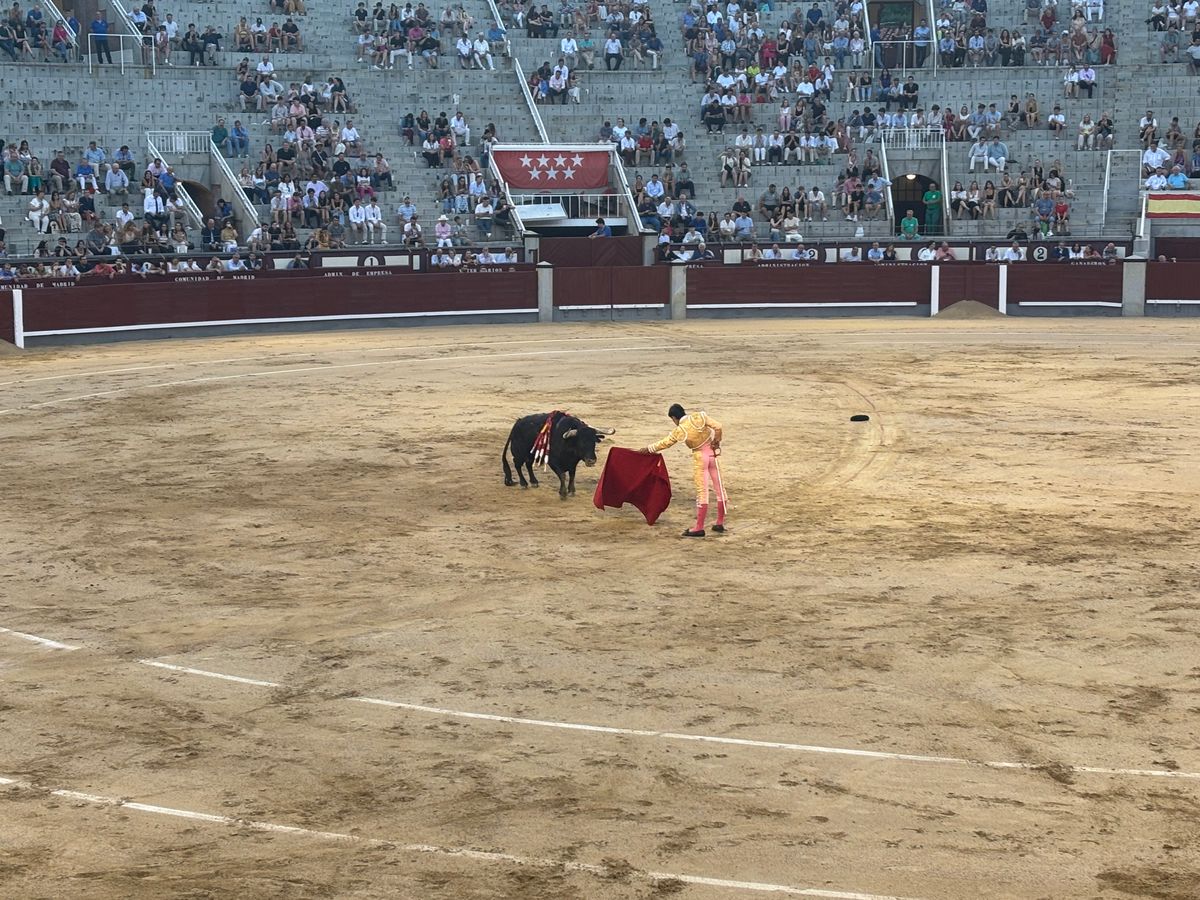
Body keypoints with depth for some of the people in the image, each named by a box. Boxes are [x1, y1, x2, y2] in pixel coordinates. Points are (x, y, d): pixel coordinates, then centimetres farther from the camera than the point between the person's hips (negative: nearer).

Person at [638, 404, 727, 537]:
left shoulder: (678, 431, -10)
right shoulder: (700, 416, -7)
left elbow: (664, 443, 3)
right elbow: (718, 427, -13)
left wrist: (648, 449, 19)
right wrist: (717, 441, 5)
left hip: (699, 456, -4)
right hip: (712, 453, 4)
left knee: (702, 491, -1)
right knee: (719, 488, 11)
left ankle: (699, 528, 0)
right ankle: (720, 524, 18)